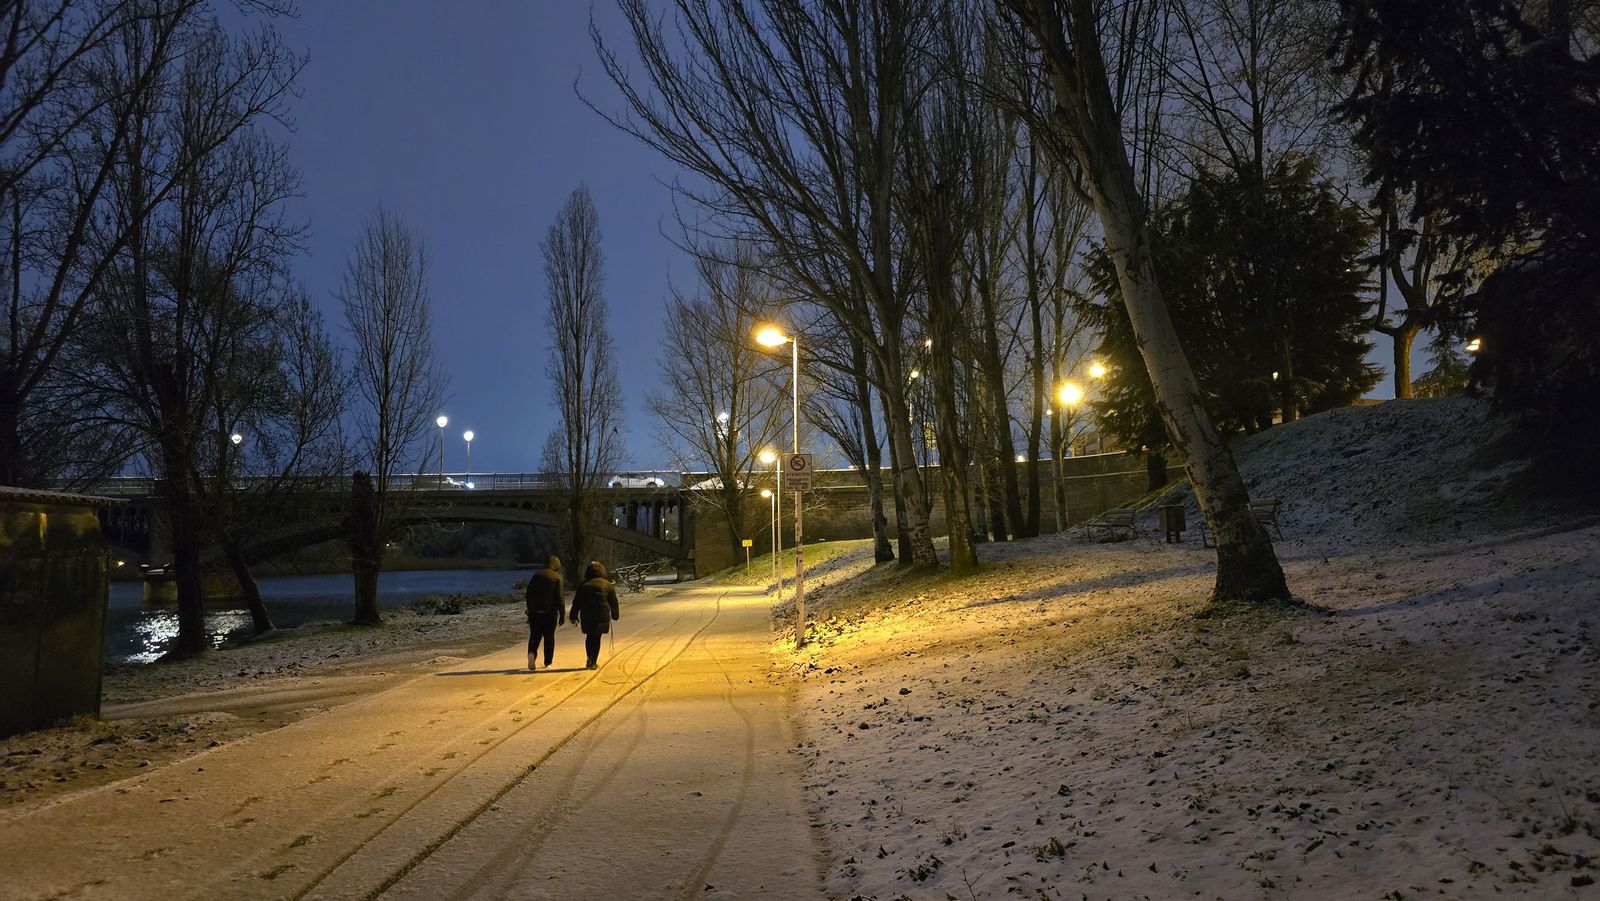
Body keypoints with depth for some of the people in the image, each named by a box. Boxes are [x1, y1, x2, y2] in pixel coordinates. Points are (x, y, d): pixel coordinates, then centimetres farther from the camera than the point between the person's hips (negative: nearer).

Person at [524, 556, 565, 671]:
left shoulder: (536, 575, 7)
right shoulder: (557, 577, -5)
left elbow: (528, 594, 9)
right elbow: (559, 597, -9)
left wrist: (530, 610, 17)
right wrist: (562, 614, -5)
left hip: (535, 612, 3)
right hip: (550, 612, -3)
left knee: (534, 635, 10)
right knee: (549, 637, 7)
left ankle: (532, 653, -16)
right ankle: (547, 663, 9)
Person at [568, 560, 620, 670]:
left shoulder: (583, 585, 7)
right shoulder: (607, 585, 3)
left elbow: (576, 603, 8)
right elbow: (613, 602, 8)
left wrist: (574, 617, 13)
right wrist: (615, 615, 19)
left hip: (586, 617, 1)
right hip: (602, 617, -1)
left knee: (589, 637, 17)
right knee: (596, 638, 5)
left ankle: (590, 659, 6)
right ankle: (593, 662, 3)